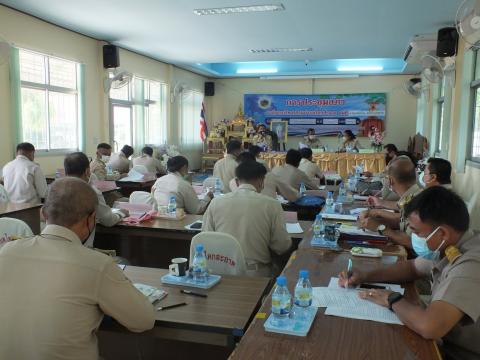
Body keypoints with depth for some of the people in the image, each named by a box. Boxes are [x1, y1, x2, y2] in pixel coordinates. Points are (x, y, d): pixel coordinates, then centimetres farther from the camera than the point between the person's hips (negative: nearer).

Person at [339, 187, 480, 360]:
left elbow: (429, 326, -41)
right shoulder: (448, 248, -2)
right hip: (447, 345, 7)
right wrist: (365, 276, 0)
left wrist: (392, 300, -21)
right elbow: (412, 267, 14)